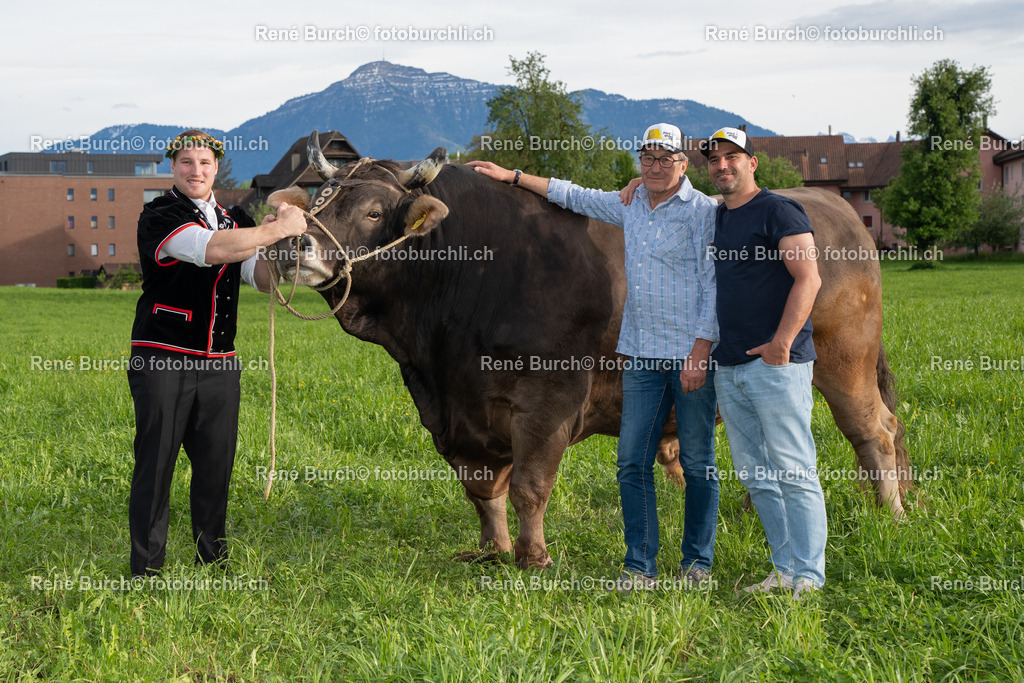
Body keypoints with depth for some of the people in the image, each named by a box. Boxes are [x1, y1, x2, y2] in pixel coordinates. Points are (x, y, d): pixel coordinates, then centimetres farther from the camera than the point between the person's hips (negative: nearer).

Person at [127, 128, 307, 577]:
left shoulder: (235, 220, 16)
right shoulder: (159, 216, -6)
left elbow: (261, 277, 7)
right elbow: (210, 249, -23)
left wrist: (285, 248, -13)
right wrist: (278, 228, -20)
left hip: (219, 364, 6)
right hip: (162, 362, -5)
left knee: (216, 463, 9)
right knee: (155, 464, -2)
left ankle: (212, 561, 22)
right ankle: (146, 570, 6)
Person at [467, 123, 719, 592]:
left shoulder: (703, 212, -5)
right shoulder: (631, 207, 15)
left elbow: (715, 286, -9)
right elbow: (574, 196, 28)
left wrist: (700, 349, -16)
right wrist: (511, 177, 29)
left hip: (693, 354, -6)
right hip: (642, 355, 6)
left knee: (697, 464, 3)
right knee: (632, 462, 2)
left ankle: (698, 564, 15)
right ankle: (639, 567, 9)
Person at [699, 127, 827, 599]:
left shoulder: (778, 211, -5)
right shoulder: (714, 219, 18)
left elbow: (808, 279, -14)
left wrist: (782, 343, -21)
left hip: (777, 364, -8)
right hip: (728, 368, 8)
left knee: (793, 473, -6)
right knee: (756, 477, 10)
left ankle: (808, 578, -3)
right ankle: (785, 571, 18)